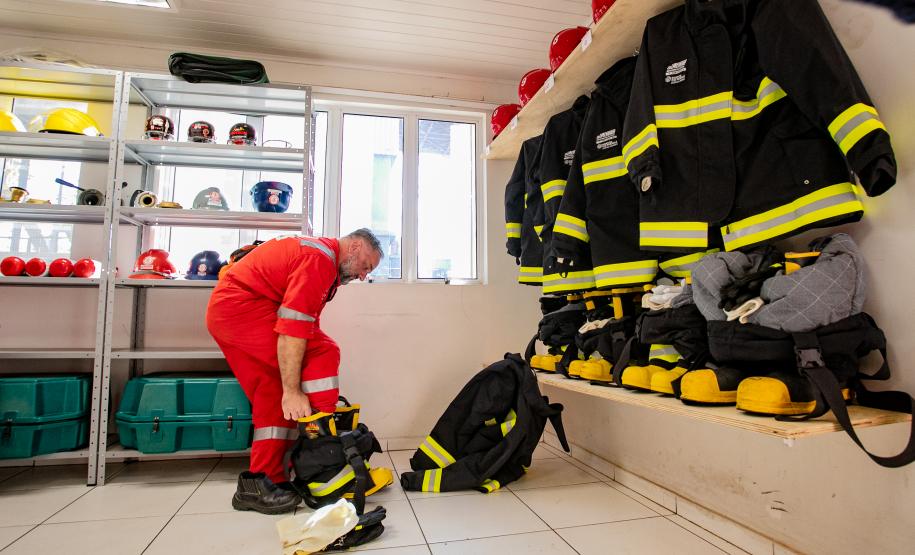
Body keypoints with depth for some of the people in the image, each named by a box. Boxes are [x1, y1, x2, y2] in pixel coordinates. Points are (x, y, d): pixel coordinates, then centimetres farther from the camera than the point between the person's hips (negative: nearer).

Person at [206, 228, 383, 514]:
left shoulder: (318, 253, 17)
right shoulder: (321, 257, -16)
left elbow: (306, 324, 15)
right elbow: (293, 326, -25)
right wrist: (292, 391, -24)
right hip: (241, 305, -11)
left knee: (273, 397, 10)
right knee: (322, 353, -15)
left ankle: (258, 484, 14)